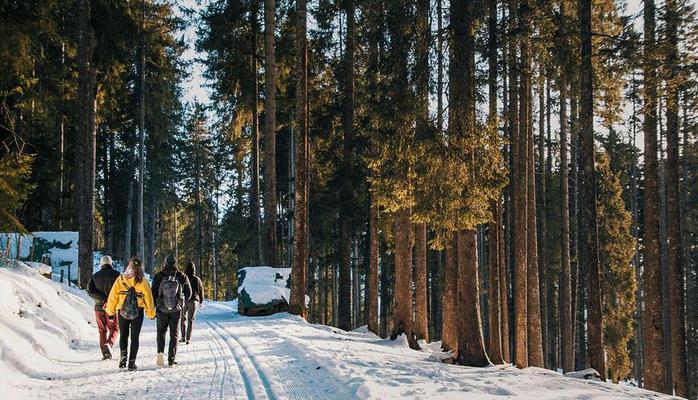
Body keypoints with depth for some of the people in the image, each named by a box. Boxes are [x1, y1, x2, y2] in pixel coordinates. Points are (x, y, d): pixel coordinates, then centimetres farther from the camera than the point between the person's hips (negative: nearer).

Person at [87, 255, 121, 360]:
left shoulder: (95, 276, 3)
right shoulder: (116, 274, -5)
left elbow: (90, 291, -6)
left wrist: (102, 298, -10)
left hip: (99, 307, 2)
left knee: (102, 331, 13)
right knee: (114, 329, 9)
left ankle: (105, 353, 10)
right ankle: (108, 344, -18)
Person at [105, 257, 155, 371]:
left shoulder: (120, 279, -3)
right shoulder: (142, 281, -5)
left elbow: (113, 295, 0)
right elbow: (148, 298, -1)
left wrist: (110, 310, 11)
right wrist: (151, 313, 10)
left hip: (123, 311, 1)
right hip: (138, 312, -1)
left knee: (123, 335, 16)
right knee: (135, 337, 7)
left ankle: (123, 355, -8)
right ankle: (132, 362, 3)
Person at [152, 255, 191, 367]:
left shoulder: (158, 277, -8)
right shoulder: (182, 277, -6)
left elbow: (153, 293, -5)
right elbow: (188, 293, 2)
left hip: (162, 309, 0)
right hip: (176, 310, 0)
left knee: (161, 331, 18)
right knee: (174, 334, 9)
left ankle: (160, 352, -5)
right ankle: (171, 360, 5)